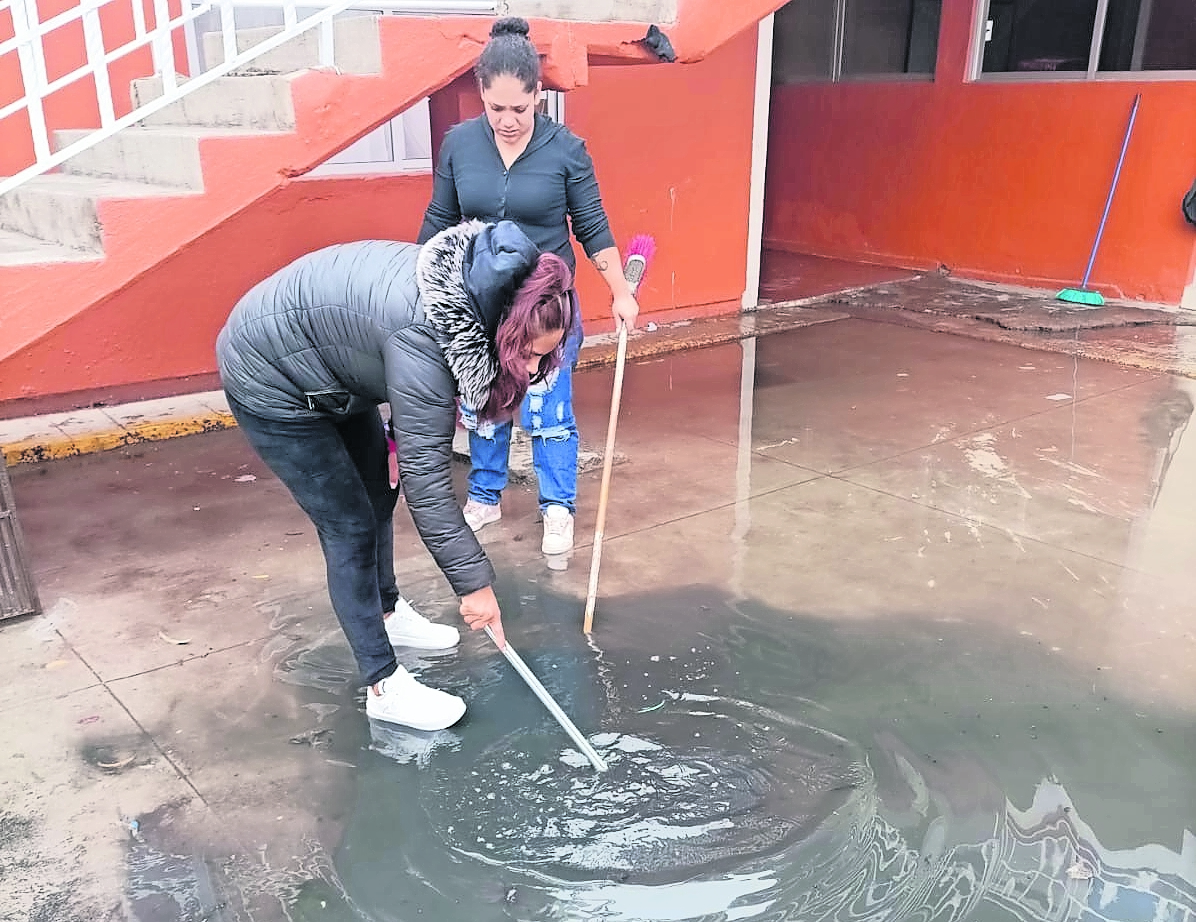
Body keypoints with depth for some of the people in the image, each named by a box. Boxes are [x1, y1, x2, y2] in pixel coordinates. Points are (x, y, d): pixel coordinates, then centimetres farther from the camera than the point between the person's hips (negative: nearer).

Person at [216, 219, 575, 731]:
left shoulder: (465, 288, -15)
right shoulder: (422, 338, -39)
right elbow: (426, 480, -33)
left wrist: (401, 437, 4)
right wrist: (474, 581, -26)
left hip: (327, 361, 9)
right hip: (269, 381, -9)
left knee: (378, 491, 18)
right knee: (350, 526, -6)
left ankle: (388, 612, 40)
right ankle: (385, 687, 7)